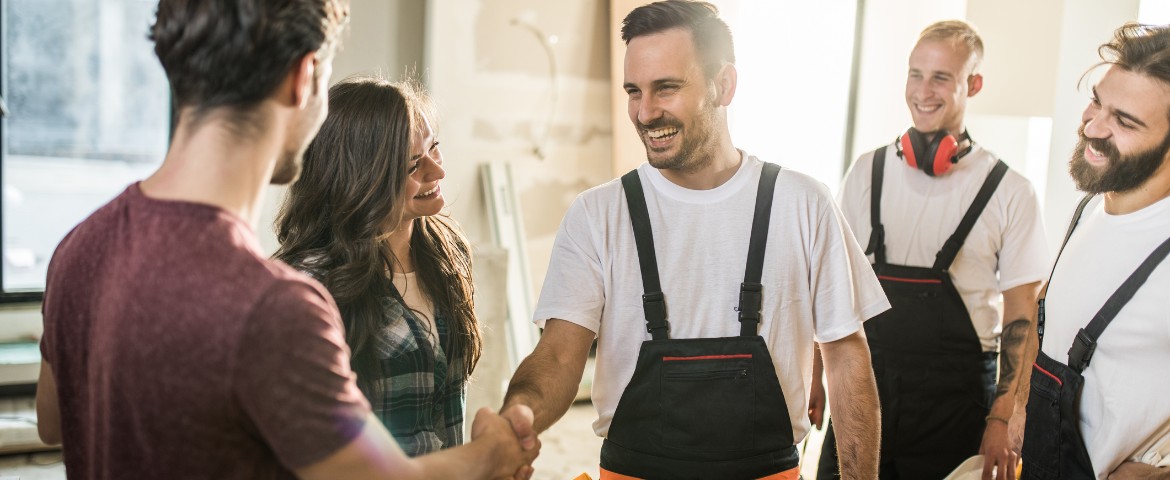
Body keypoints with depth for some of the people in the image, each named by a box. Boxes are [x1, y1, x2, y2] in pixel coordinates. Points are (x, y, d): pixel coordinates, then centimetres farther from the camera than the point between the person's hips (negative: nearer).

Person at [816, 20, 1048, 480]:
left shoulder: (1010, 192, -3)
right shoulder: (866, 172, 4)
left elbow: (1020, 316, -1)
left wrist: (1002, 421, -6)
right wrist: (814, 377, 4)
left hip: (956, 399, -2)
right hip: (862, 386, 2)